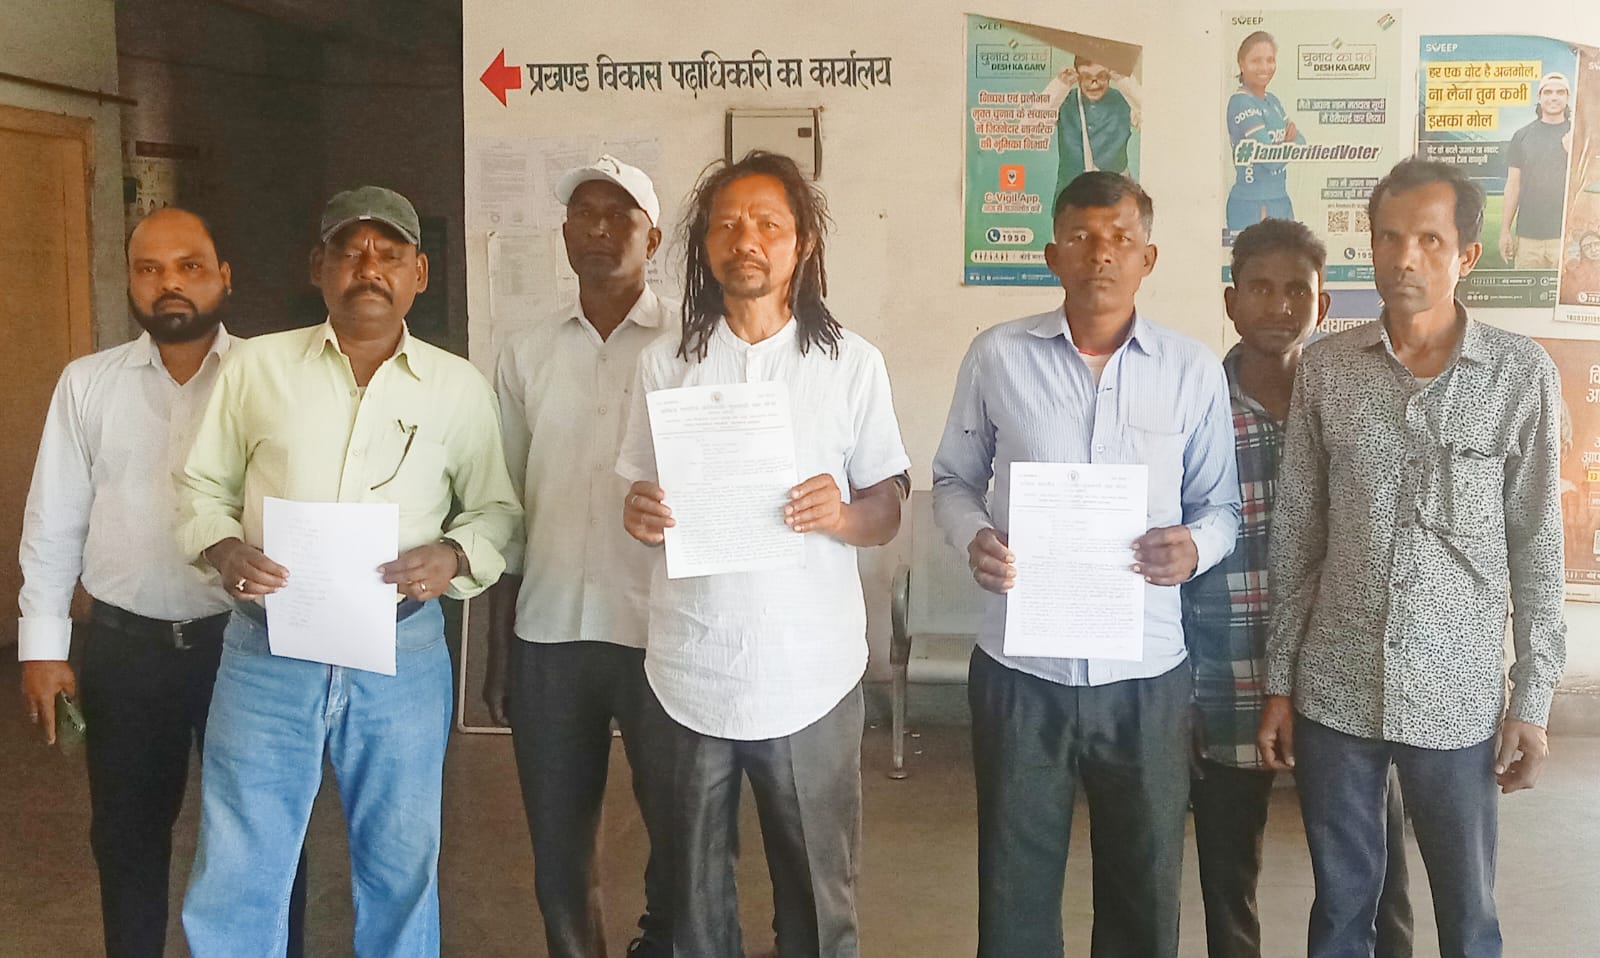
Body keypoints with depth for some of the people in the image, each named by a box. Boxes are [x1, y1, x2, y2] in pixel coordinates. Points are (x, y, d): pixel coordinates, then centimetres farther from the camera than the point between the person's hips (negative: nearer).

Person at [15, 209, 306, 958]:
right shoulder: (87, 383, 2)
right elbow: (53, 521, 5)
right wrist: (42, 644, 2)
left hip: (247, 639, -2)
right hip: (125, 645, 2)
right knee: (127, 833, 17)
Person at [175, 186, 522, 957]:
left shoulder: (459, 386, 3)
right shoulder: (256, 365, 1)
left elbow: (498, 510, 8)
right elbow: (202, 487, 9)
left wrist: (455, 557, -12)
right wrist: (224, 549, -11)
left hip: (403, 654, 1)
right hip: (266, 648, 0)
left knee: (401, 872, 14)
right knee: (236, 880, 6)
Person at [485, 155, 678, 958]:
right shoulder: (526, 355, 7)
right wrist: (497, 652, 8)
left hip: (663, 632, -3)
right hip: (549, 635, 3)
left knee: (678, 835, 10)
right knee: (557, 846, 13)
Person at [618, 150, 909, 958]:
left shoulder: (853, 363, 1)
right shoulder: (665, 362, 5)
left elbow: (888, 511, 4)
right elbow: (639, 495, 12)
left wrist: (842, 515, -18)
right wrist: (638, 515, -11)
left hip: (810, 672, -1)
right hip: (689, 670, 2)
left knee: (817, 893, 8)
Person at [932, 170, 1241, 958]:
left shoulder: (1194, 370, 0)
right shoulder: (997, 356, -2)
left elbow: (1221, 504, 7)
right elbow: (953, 479, 8)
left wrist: (1196, 547, -15)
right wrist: (973, 537, -13)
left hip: (1146, 671, 1)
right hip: (1020, 665, 0)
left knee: (1144, 887, 16)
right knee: (1016, 884, 14)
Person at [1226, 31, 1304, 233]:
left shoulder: (1273, 101, 14)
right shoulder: (1240, 103, -12)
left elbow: (1300, 143, 11)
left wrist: (1292, 136, -10)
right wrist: (1289, 142, 1)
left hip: (1281, 200, 8)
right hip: (1251, 205, -8)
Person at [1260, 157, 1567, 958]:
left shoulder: (1523, 375, -4)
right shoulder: (1324, 369, 0)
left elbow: (1537, 545, -1)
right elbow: (1295, 535, 3)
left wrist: (1533, 700, -3)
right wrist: (1279, 682, 3)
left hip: (1459, 700, -1)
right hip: (1332, 692, 1)